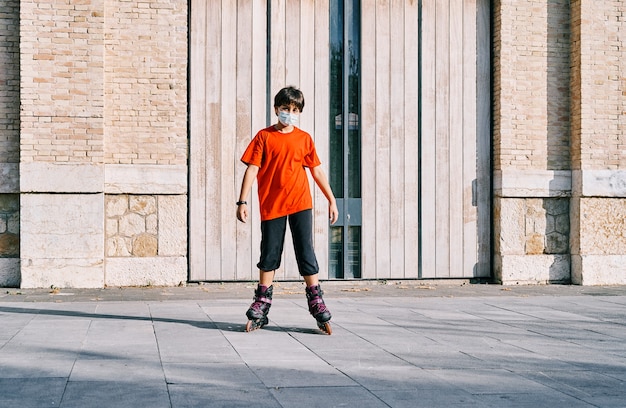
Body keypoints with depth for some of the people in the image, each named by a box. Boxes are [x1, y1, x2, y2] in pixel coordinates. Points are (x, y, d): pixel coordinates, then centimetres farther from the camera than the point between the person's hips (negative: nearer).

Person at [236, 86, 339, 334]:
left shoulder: (304, 138, 7)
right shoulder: (264, 136, 2)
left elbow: (317, 171, 11)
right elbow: (252, 169, -2)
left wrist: (331, 200, 9)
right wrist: (242, 202, -7)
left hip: (300, 203, 1)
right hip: (271, 204, -1)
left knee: (306, 253, 1)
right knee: (269, 255, 8)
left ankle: (316, 302, 7)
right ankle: (262, 305, 18)